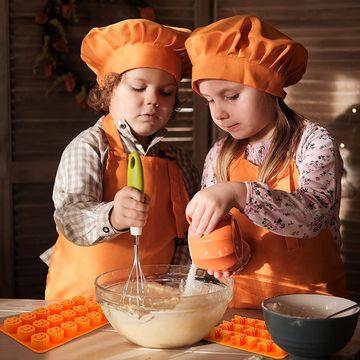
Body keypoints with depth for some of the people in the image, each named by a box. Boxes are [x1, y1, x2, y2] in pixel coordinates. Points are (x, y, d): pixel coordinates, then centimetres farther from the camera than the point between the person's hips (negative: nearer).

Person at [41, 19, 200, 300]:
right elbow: (71, 218, -19)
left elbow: (192, 228, 11)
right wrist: (112, 217, -38)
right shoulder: (89, 147, -6)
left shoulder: (177, 160, 8)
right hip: (84, 296, -3)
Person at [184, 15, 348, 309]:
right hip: (242, 300, 4)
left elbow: (313, 213, -23)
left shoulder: (314, 142, -7)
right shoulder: (219, 156, 5)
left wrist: (239, 193, -36)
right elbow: (209, 224, 8)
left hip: (311, 301, -3)